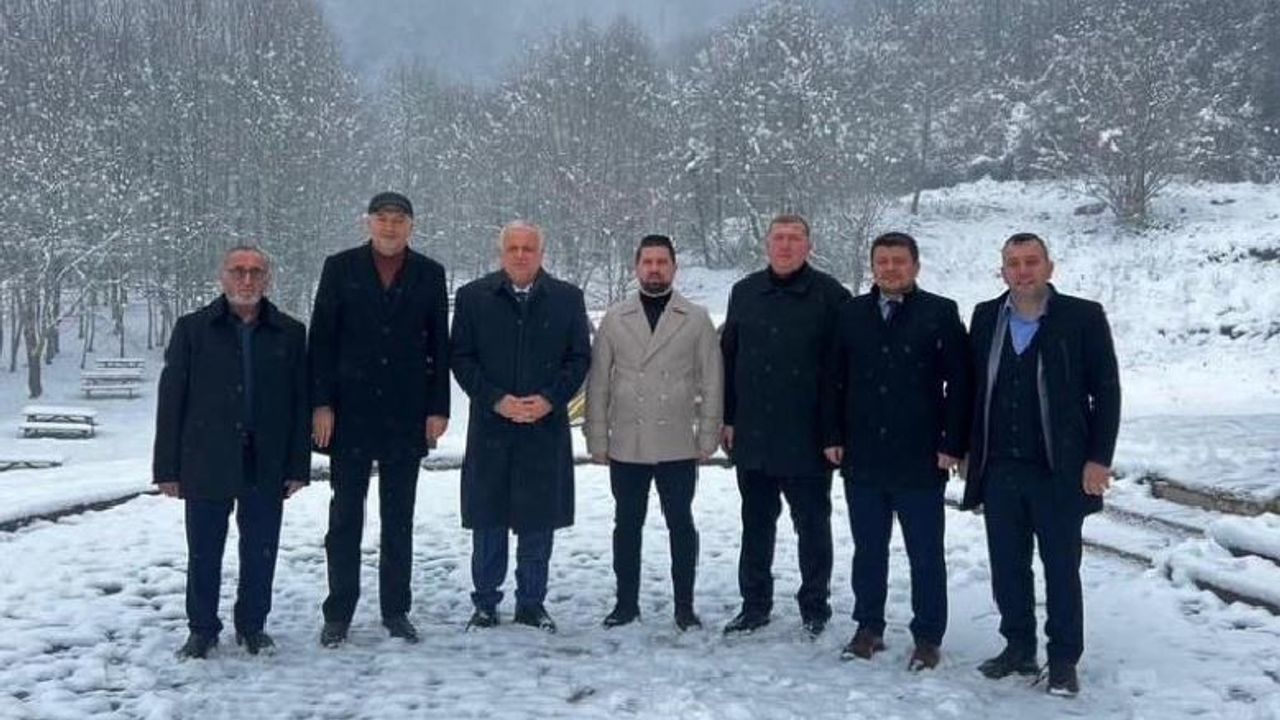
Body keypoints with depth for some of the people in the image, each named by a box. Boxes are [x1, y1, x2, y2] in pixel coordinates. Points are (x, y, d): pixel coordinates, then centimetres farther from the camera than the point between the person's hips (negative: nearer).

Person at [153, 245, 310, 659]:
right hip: (206, 464, -1)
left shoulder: (289, 333, 4)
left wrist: (298, 466, -1)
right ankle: (202, 630, 23)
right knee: (204, 552, 7)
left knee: (260, 551, 9)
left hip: (266, 466, 1)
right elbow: (171, 401, 1)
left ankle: (252, 625, 25)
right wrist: (168, 467, -3)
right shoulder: (193, 329, 2)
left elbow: (300, 404, 4)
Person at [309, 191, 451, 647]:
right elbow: (322, 339, 0)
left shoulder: (429, 275, 5)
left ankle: (396, 610, 19)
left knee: (399, 520, 9)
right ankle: (338, 613, 14)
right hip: (351, 412, -1)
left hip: (406, 415, 1)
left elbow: (439, 346, 5)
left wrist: (438, 408, -1)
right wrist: (321, 403, -7)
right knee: (345, 516, 5)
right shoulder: (340, 268, 2)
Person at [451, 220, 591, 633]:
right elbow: (461, 358, 2)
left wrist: (549, 399, -9)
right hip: (490, 427, 0)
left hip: (546, 426, 1)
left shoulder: (567, 299, 5)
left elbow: (579, 358, 5)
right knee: (488, 520, 6)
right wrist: (496, 399, -11)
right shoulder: (473, 297, 3)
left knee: (539, 522, 7)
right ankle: (485, 603, 19)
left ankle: (532, 604, 20)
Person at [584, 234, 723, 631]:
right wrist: (597, 438, 1)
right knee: (627, 524, 10)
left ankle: (685, 606, 16)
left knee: (681, 524, 5)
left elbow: (711, 381, 2)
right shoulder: (615, 319, 6)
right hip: (626, 446, 2)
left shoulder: (697, 320, 2)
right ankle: (626, 602, 22)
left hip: (678, 445, -1)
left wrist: (707, 436, -3)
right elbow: (598, 381, 6)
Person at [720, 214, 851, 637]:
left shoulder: (830, 296, -6)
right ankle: (755, 604, 25)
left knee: (812, 524, 8)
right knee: (756, 523, 13)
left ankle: (815, 606, 21)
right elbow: (728, 358, 12)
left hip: (807, 437, -4)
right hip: (752, 435, 4)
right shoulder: (745, 293, 8)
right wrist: (728, 418, 8)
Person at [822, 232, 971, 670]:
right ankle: (869, 627, 26)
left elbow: (959, 383, -5)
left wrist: (953, 445, -9)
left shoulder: (940, 314, -3)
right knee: (868, 550, 13)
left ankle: (928, 637, 17)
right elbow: (836, 381, 10)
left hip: (920, 460, -3)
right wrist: (835, 436, 4)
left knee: (926, 554, 6)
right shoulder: (852, 314, 7)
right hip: (862, 458, 4)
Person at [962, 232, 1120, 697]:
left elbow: (1107, 391, -4)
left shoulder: (1083, 317, -4)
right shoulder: (986, 318, 7)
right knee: (1007, 567, 11)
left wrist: (1099, 459, -9)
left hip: (1059, 470, -3)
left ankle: (1064, 659, 18)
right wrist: (970, 451, 8)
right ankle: (1018, 649, 25)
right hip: (999, 470, 4)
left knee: (1061, 568, 6)